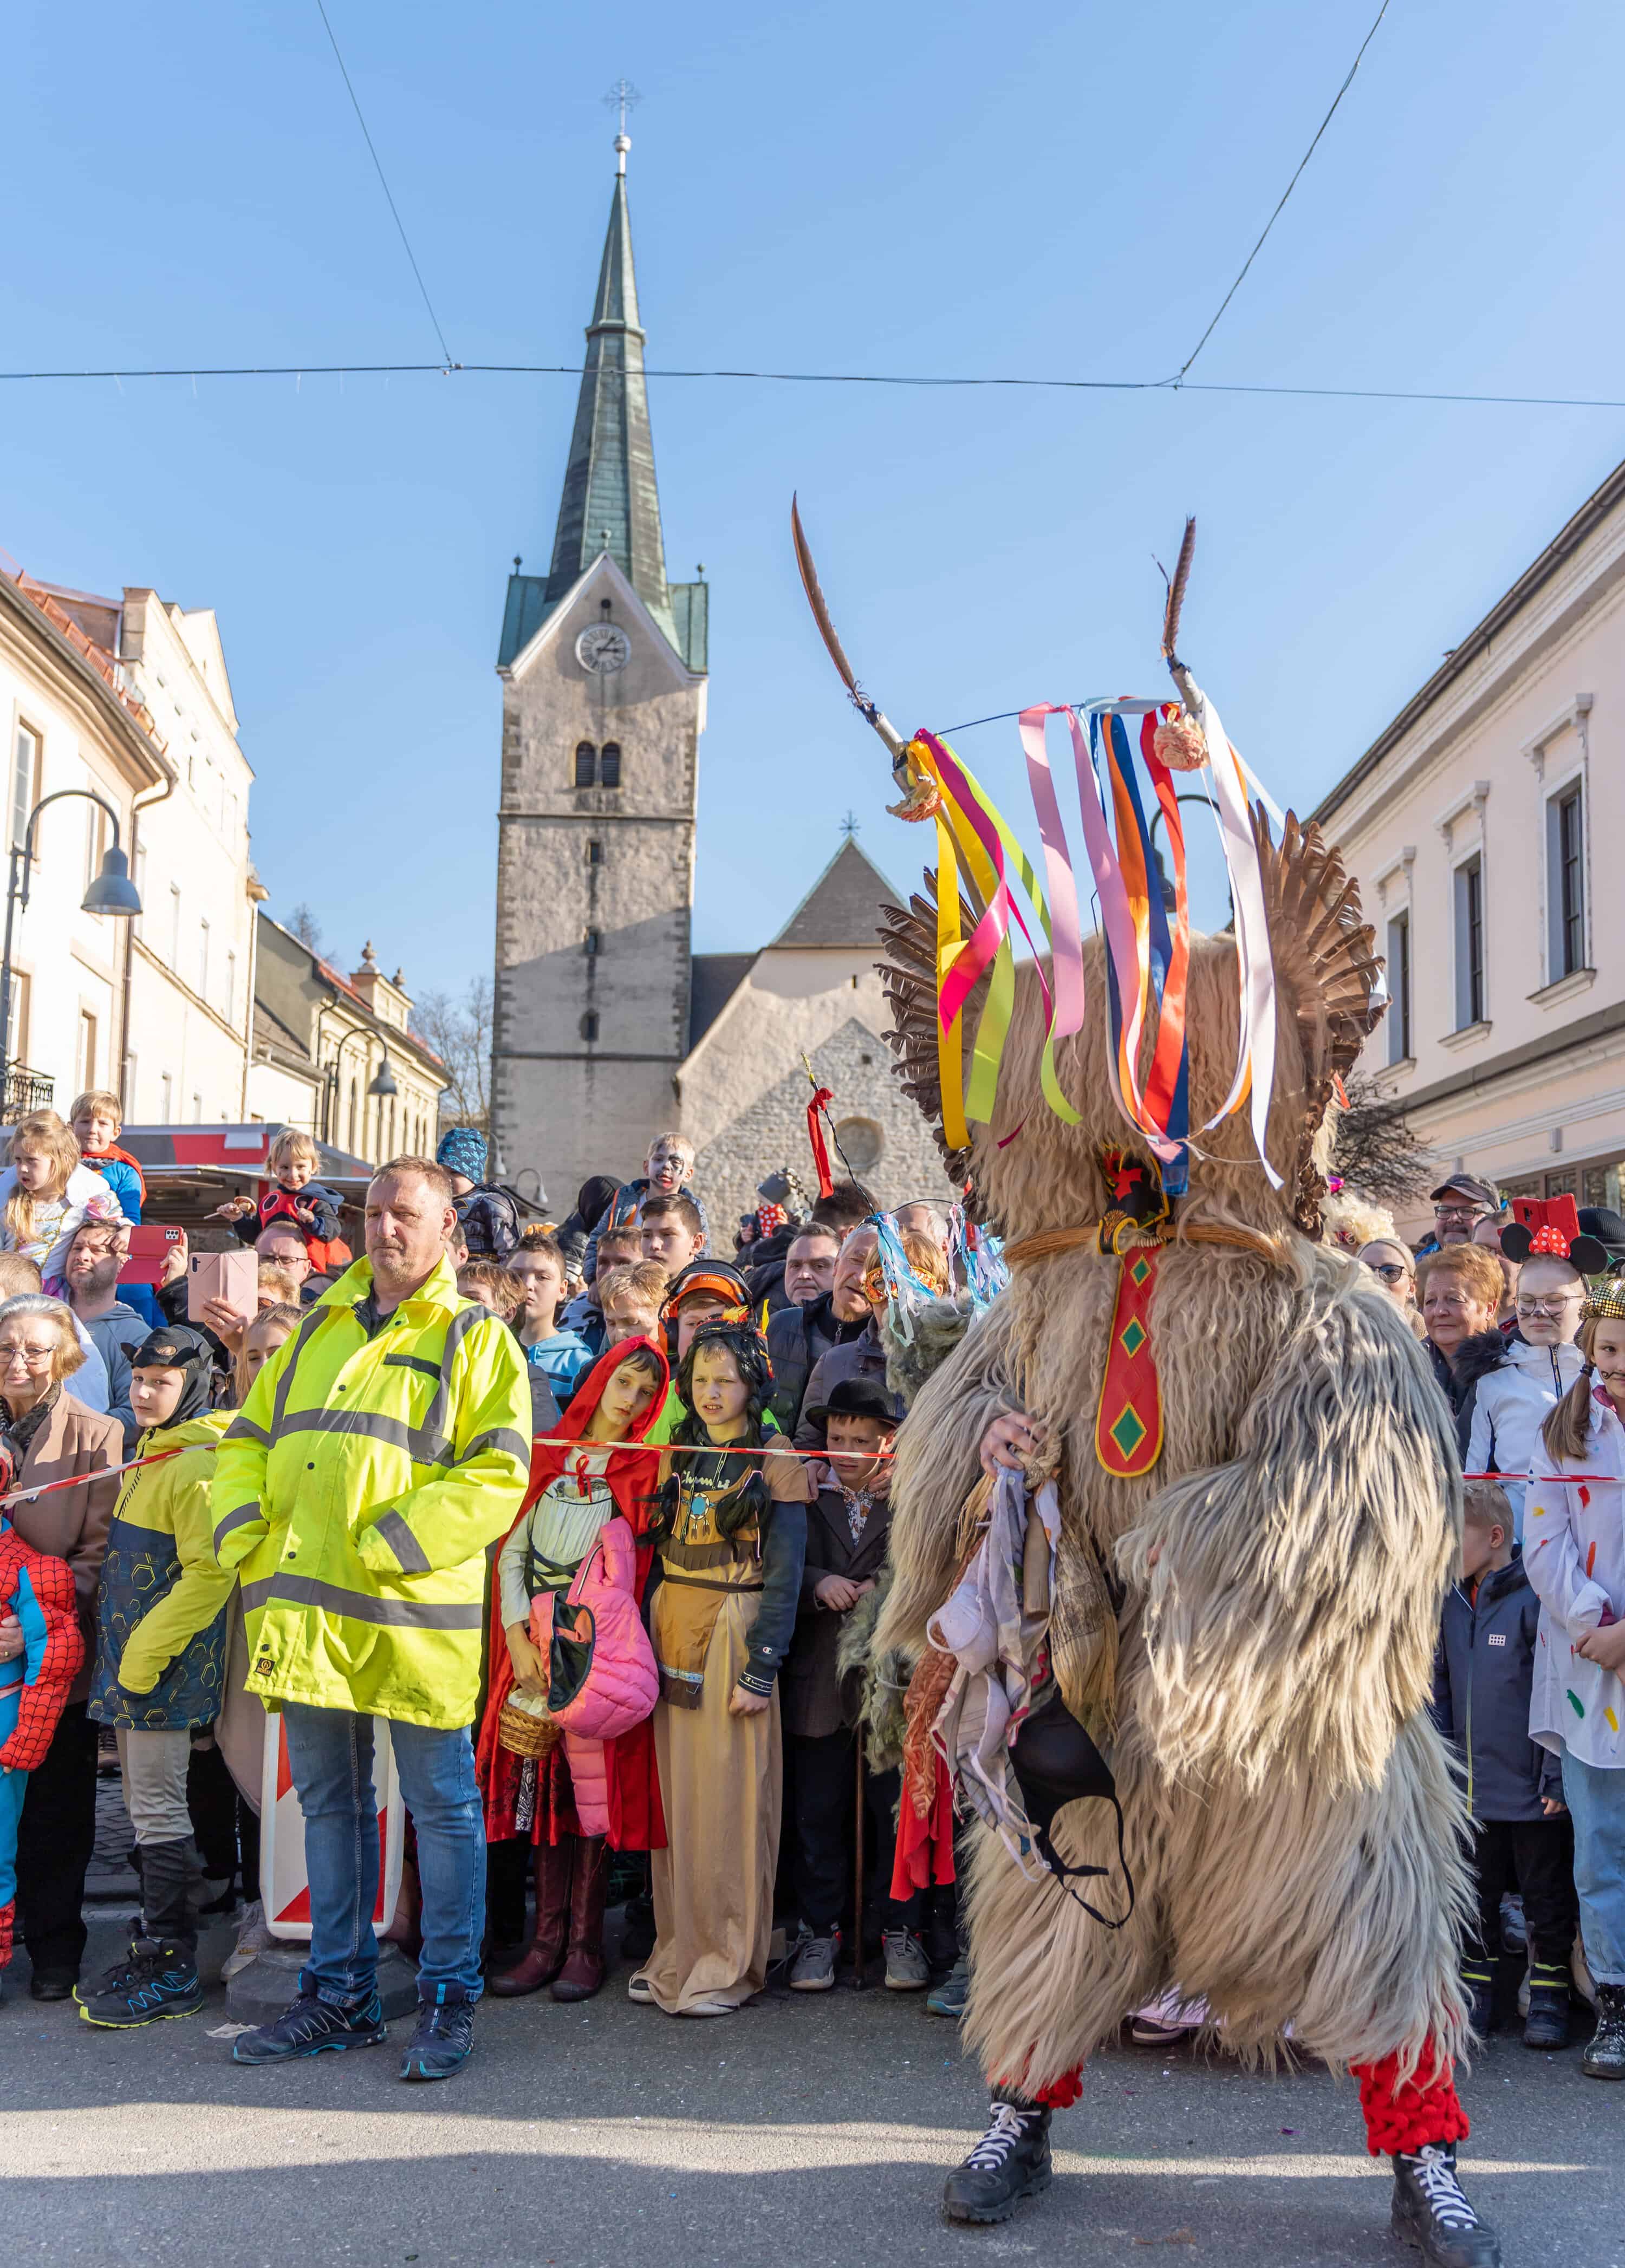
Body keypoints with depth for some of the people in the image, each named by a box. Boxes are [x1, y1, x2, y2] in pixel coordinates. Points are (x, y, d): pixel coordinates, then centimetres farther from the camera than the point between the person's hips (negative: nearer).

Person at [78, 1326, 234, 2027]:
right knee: (144, 1808, 15)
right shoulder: (148, 1456, 15)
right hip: (130, 1664, 10)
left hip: (166, 1671, -10)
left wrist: (145, 1653, -21)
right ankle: (155, 1948, 26)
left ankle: (173, 1972, 2)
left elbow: (209, 1572, -24)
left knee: (159, 1812, -5)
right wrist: (122, 1655, 17)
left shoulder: (199, 1465, -16)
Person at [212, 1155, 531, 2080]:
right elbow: (247, 1440, 19)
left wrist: (390, 1544, -18)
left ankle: (450, 1999, 15)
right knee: (330, 1803, 14)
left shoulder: (476, 1340, -1)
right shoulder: (318, 1332, 16)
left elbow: (497, 1475, -11)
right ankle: (342, 1993, 26)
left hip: (413, 1615, -5)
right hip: (306, 1608, 6)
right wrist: (244, 1528, 0)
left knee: (443, 1809, 3)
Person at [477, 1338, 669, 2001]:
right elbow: (513, 1550, 10)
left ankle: (585, 1943, 2)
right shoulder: (551, 1460, 13)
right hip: (536, 1640, 3)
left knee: (594, 1778, -5)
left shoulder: (642, 1468, 3)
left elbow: (635, 1563, -4)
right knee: (543, 1780, 3)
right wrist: (518, 1635, -2)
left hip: (599, 1642, -3)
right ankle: (547, 1939, 9)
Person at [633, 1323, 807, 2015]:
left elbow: (784, 1574, -8)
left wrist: (761, 1670, -14)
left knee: (730, 1795, -3)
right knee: (675, 1791, 7)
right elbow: (659, 1552, 13)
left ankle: (730, 1962, 7)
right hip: (671, 1627, 5)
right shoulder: (678, 1458, 13)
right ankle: (677, 1949, 17)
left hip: (735, 1633, -5)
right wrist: (647, 1640, 4)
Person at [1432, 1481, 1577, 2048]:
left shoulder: (1534, 1600, -16)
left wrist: (1557, 1777, -15)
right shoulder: (1453, 1605, 6)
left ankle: (1548, 1999, 24)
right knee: (1475, 1900, 14)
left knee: (1546, 1900, 10)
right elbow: (1440, 1689, 16)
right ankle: (1474, 1995, 26)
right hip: (1471, 1789, 6)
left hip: (1534, 1792, -6)